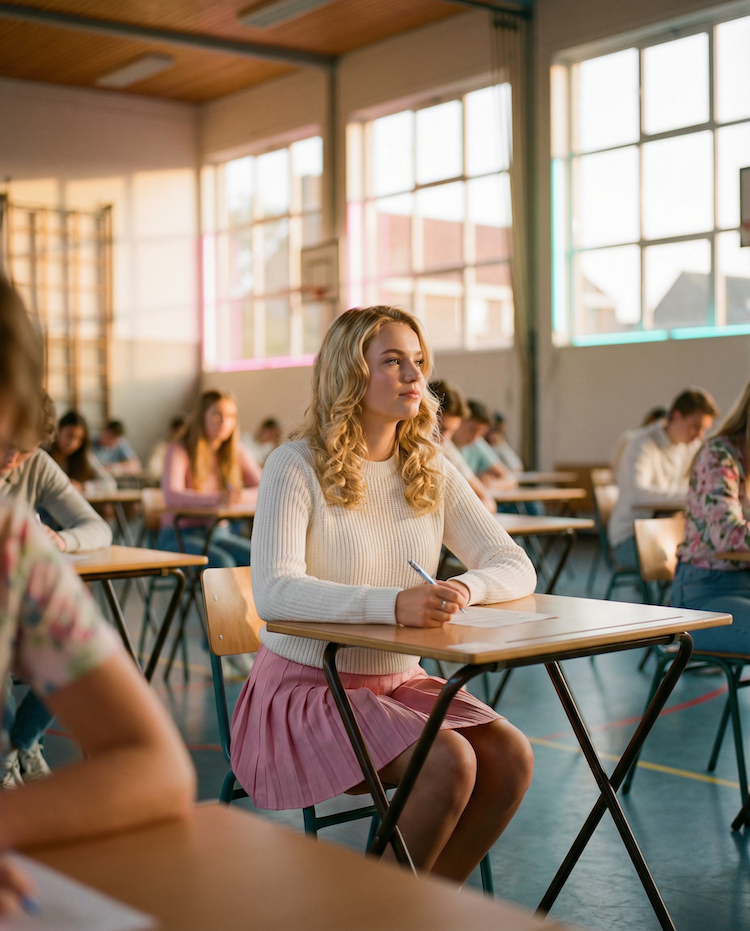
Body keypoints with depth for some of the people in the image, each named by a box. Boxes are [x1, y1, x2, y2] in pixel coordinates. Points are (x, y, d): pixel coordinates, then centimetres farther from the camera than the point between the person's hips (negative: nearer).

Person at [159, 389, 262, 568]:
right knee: (221, 563, -34)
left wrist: (241, 496, -25)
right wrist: (217, 498, -39)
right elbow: (172, 496, -24)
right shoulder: (179, 451, -7)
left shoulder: (237, 454, 9)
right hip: (180, 535, -5)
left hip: (219, 532, 5)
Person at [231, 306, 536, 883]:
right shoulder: (296, 467, -11)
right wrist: (393, 604, -39)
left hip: (400, 682, 6)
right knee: (448, 762, -27)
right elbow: (274, 591, -25)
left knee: (510, 755, -17)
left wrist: (466, 589, -23)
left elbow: (516, 568, 2)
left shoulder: (431, 471, 6)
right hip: (306, 687, -6)